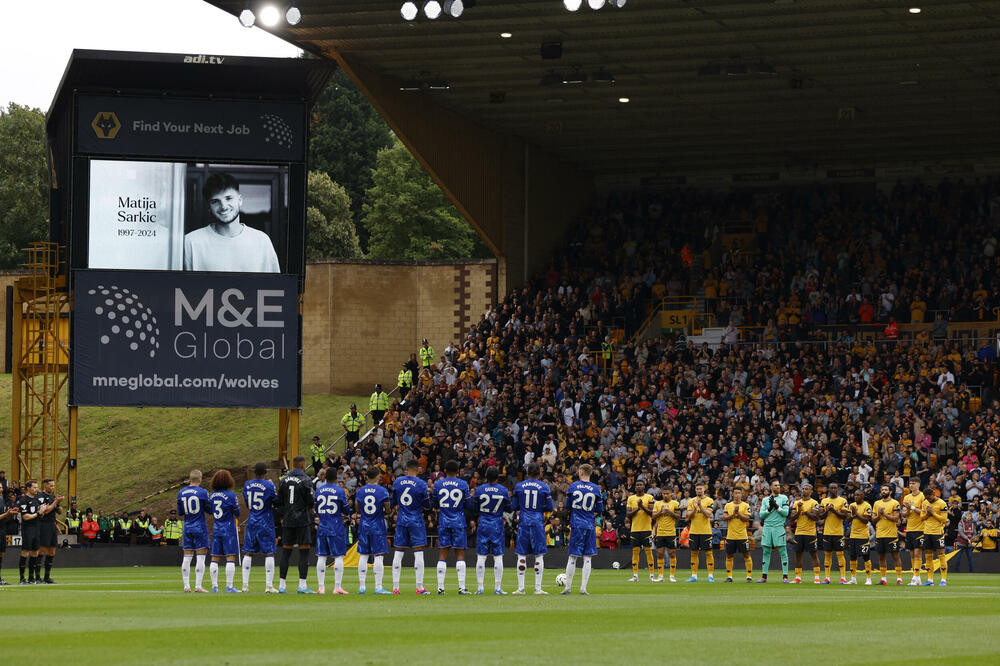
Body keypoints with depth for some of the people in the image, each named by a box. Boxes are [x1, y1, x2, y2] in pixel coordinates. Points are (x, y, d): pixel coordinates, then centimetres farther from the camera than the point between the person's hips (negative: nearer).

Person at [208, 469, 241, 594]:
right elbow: (237, 513, -6)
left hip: (216, 528, 5)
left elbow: (210, 511, 10)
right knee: (230, 558, -5)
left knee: (215, 559, 8)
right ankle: (229, 586, -10)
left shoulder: (212, 495, 5)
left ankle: (214, 585, 7)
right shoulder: (231, 495, -10)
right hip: (229, 528, -5)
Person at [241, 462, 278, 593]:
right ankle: (269, 585, -6)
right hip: (266, 523, -4)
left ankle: (245, 585, 8)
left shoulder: (247, 485, 3)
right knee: (269, 553, 0)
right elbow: (277, 502, -5)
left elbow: (247, 504, 12)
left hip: (252, 522, 4)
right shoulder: (269, 485, -12)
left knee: (248, 553, 10)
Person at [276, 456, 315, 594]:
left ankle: (281, 585, 7)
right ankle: (302, 585, -8)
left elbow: (279, 501, 11)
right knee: (304, 552, -3)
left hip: (288, 520, 5)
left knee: (285, 552, 7)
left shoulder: (284, 480, 8)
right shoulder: (305, 480, -7)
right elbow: (310, 502, -8)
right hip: (302, 520, -5)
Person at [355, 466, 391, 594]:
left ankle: (362, 587, 7)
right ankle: (378, 587, -7)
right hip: (378, 526, -3)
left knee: (363, 556, 7)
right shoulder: (382, 491, -8)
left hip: (364, 526, 3)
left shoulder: (360, 491, 2)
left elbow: (357, 510, 7)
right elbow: (388, 510, -8)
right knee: (379, 556, -3)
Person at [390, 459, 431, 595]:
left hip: (401, 521, 3)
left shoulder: (397, 482, 2)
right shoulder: (421, 484, -8)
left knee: (398, 554, 6)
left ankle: (395, 587, 4)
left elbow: (394, 502, 12)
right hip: (416, 521, -3)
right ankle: (419, 587, -5)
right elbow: (427, 505, -2)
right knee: (418, 553, -2)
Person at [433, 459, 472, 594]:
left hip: (443, 522, 1)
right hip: (458, 522, -1)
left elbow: (435, 506, 8)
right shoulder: (463, 484, -3)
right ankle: (462, 587, -5)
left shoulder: (438, 485, 1)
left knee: (442, 556, 3)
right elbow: (468, 505, 1)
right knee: (460, 555, 1)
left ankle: (440, 587, 1)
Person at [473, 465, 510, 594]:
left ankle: (480, 587, 2)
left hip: (483, 525, 0)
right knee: (498, 557, 3)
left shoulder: (479, 490, -5)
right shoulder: (503, 491, -5)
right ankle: (497, 587, 2)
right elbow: (508, 508, 4)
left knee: (481, 557, 3)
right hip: (497, 525, 0)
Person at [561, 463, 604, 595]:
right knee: (587, 558, 2)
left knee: (572, 557, 5)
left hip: (576, 525, 0)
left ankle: (568, 587, 6)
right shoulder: (596, 488, 0)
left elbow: (567, 506, 5)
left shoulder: (573, 486, 0)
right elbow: (600, 511, 4)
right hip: (590, 525, 0)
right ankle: (583, 588, -2)